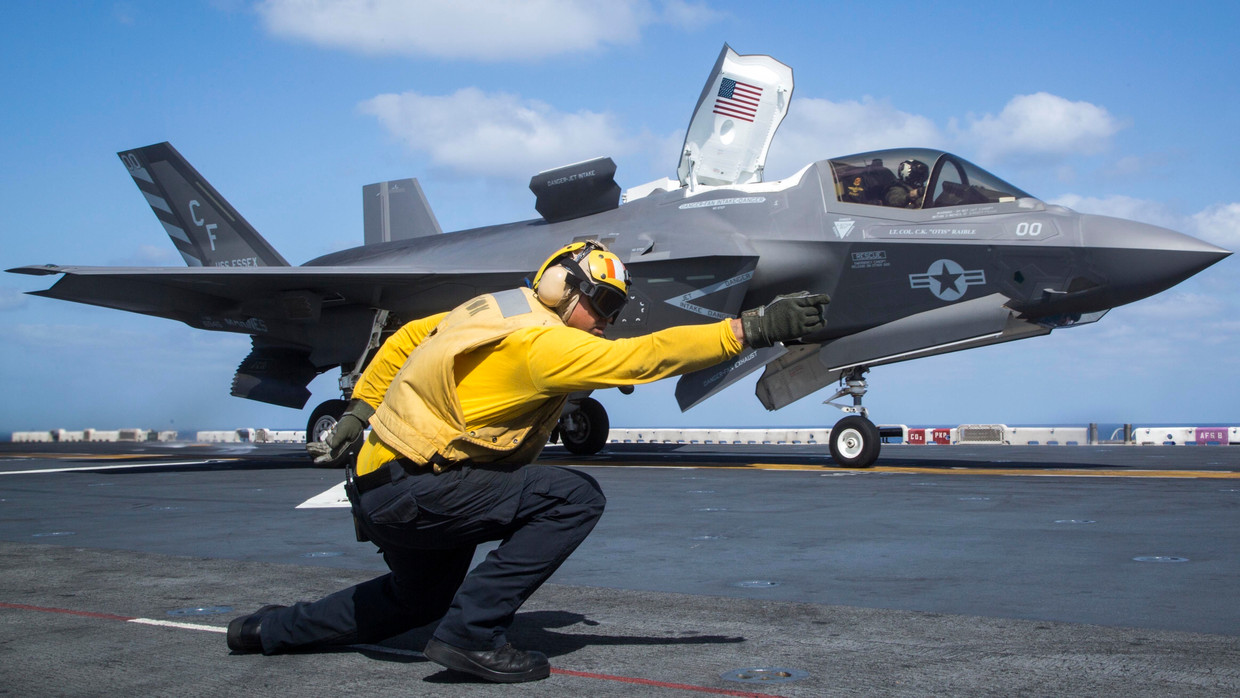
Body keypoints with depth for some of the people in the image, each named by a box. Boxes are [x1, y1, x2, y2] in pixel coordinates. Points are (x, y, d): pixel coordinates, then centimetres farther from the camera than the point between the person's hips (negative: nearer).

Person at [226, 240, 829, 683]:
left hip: (376, 481, 10)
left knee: (424, 597, 33)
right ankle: (471, 634, -16)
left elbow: (410, 335, 20)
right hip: (408, 492, -10)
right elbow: (643, 356, -26)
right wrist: (752, 329, -25)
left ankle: (271, 629, 38)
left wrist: (359, 411, 24)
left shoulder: (496, 309, 10)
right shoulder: (541, 341, -18)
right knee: (575, 497, -19)